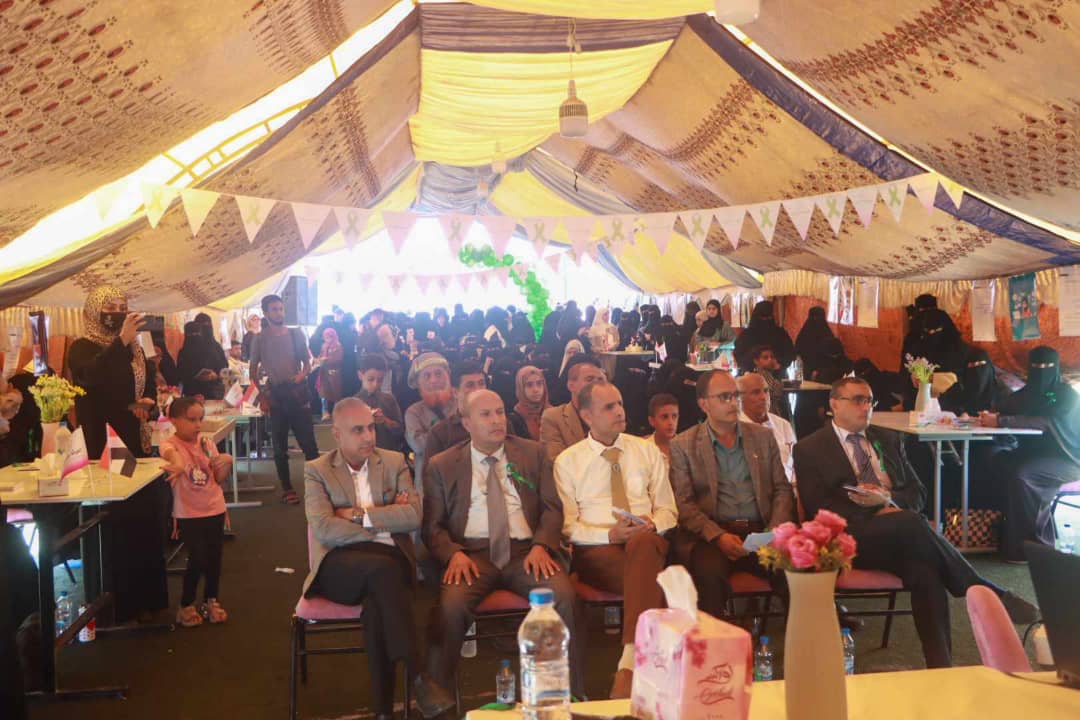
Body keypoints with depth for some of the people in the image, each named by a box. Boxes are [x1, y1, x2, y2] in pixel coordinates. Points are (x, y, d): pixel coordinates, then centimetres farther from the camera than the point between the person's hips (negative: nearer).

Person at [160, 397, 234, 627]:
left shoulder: (206, 443, 5)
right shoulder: (170, 443, -10)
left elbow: (219, 478, 8)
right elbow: (172, 454, -37)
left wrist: (227, 462, -11)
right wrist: (178, 465, -59)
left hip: (215, 509, 5)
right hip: (189, 514, -5)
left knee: (215, 557, 9)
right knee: (198, 560, -6)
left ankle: (211, 600, 29)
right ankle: (186, 605, 15)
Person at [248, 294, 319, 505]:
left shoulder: (296, 333, 4)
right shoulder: (260, 339, 1)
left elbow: (307, 362, 9)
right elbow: (254, 369, 8)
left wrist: (302, 374, -12)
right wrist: (262, 395, -1)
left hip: (297, 392, 0)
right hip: (275, 395, 0)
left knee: (308, 442, -2)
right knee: (280, 446, 8)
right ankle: (286, 488, 17)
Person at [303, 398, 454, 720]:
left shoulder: (394, 462, 13)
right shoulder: (317, 471, 8)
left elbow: (413, 516, -1)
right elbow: (324, 529, -8)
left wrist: (361, 516, -7)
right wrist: (385, 522, -7)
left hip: (390, 560, 2)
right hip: (340, 565, -1)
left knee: (376, 603, -34)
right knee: (383, 568, -36)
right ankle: (417, 676, -33)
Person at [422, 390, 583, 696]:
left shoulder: (533, 453, 17)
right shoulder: (441, 466, 13)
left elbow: (552, 507, 12)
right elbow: (432, 525, 9)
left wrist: (541, 546, -7)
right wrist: (453, 554, -12)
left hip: (525, 551, 1)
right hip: (472, 553, -1)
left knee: (564, 596, -28)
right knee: (451, 605, -32)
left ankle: (572, 695, -12)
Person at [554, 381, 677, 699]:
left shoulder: (648, 451, 17)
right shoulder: (567, 461, 10)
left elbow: (667, 509, 16)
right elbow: (568, 525, 4)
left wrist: (652, 525, -9)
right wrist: (609, 534, -14)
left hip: (647, 542, 2)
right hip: (596, 552, -1)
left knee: (643, 543, -39)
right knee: (650, 576, -36)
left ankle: (631, 660, -46)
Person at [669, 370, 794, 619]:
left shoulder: (763, 436, 17)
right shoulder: (682, 446, 7)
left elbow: (782, 489, 15)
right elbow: (684, 504, 0)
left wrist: (775, 531, -4)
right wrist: (718, 536, -16)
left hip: (760, 531, 3)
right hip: (710, 535, -2)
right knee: (709, 573, -34)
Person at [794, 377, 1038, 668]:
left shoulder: (888, 439, 22)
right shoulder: (809, 449, 7)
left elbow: (917, 493, 18)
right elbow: (817, 507, -5)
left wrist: (888, 499, -7)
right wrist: (875, 514, -15)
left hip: (902, 531, 4)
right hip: (855, 536, -4)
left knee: (924, 568, -34)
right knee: (909, 523, -36)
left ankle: (940, 666, -33)